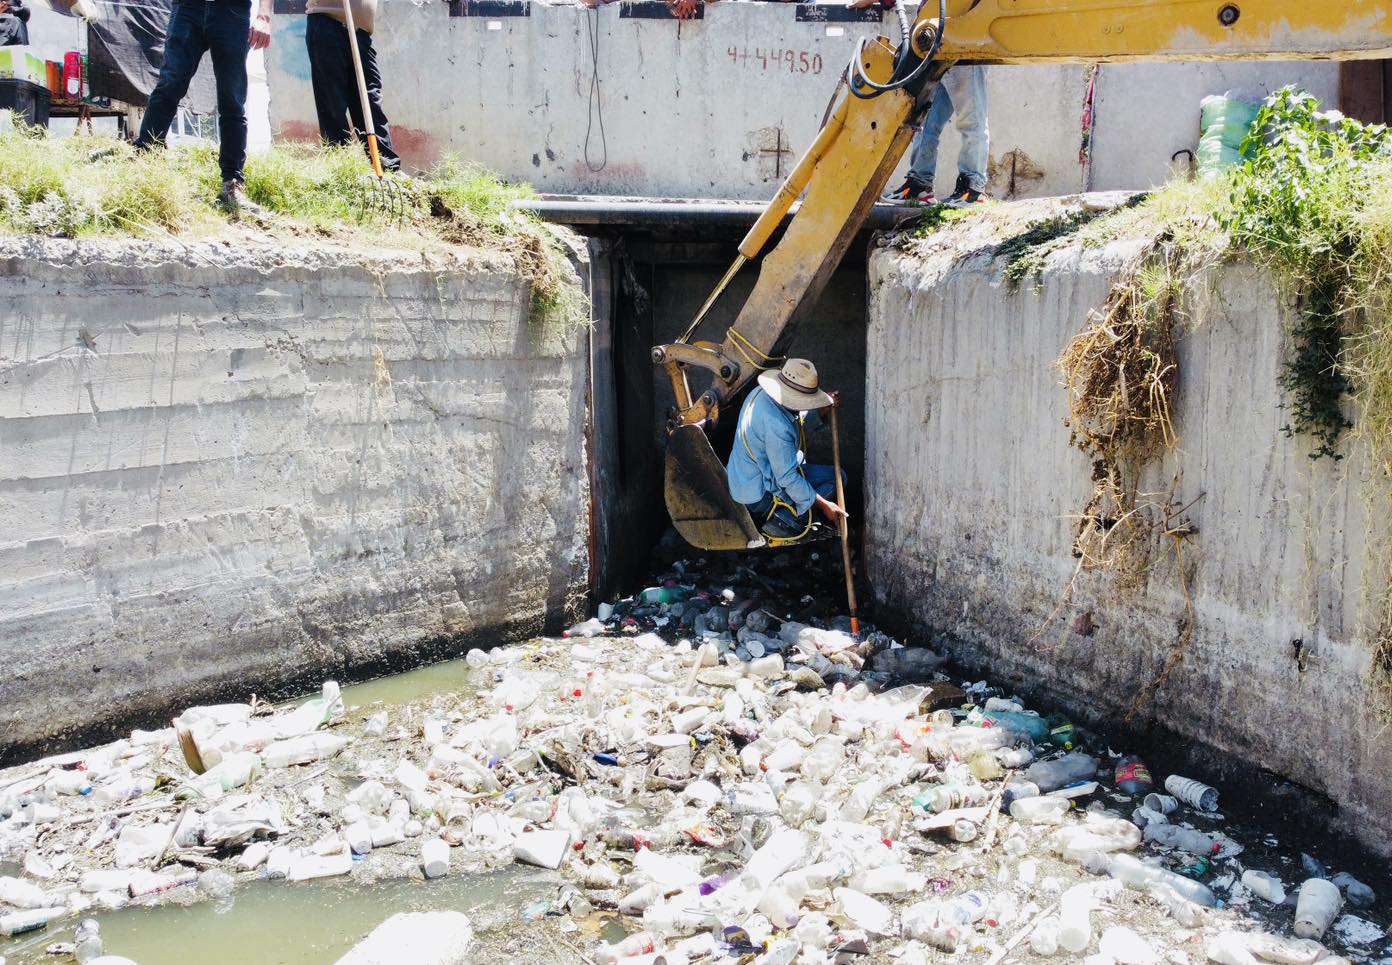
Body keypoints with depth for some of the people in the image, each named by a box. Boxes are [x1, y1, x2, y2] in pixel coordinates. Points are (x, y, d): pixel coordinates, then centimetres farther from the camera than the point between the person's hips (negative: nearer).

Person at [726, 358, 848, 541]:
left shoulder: (763, 392, -4)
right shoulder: (776, 424, -32)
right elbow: (787, 478, -26)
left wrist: (822, 410, 6)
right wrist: (824, 505, -18)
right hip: (759, 494, -9)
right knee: (835, 478, -1)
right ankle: (782, 519, -9)